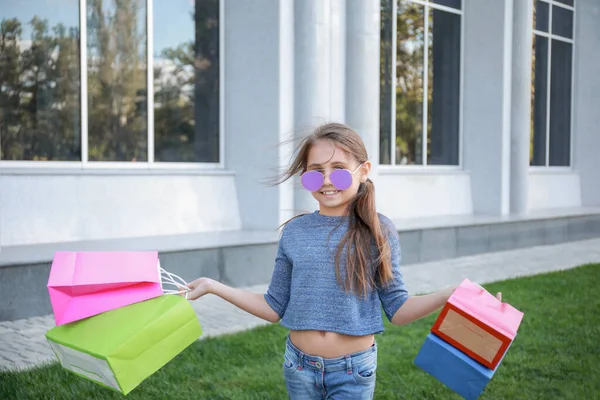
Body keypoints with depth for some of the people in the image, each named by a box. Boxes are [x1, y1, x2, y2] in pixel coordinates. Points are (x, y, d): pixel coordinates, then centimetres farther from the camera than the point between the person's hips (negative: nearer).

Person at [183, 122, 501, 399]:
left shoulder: (378, 232, -7)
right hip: (299, 368, 3)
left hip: (353, 371, -2)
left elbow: (397, 309, -4)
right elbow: (275, 308, 5)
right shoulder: (294, 232, -1)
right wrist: (214, 286, 2)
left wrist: (449, 295, -19)